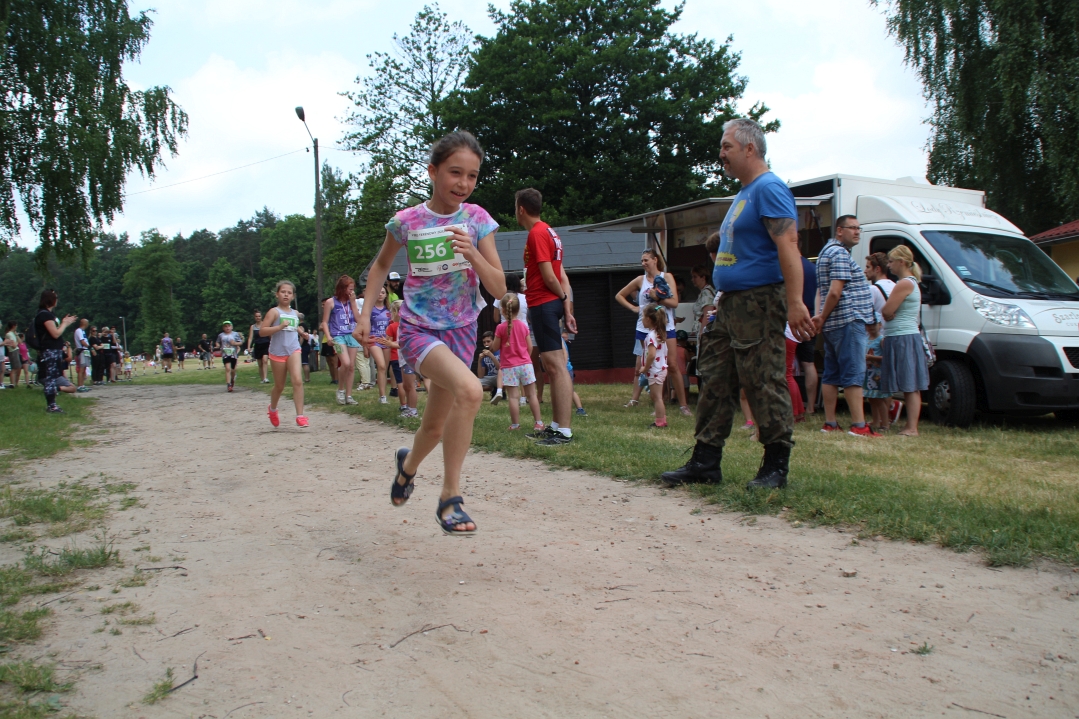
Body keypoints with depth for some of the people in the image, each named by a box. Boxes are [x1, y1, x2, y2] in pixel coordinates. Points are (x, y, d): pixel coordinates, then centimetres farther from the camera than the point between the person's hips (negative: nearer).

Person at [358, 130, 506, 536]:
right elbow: (381, 266, 10)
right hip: (418, 330, -4)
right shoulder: (406, 222, -10)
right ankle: (450, 499, -21)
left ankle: (408, 464, 50)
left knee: (436, 427, 14)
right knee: (470, 390, -32)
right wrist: (365, 314, 2)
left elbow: (499, 288, -10)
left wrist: (472, 254, -26)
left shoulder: (477, 220, -6)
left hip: (461, 331, 4)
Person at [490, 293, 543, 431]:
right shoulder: (523, 326, 2)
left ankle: (515, 424, 2)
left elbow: (495, 348, -3)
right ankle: (538, 422, 8)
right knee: (531, 395, 7)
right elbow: (530, 347, 6)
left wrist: (491, 345, 19)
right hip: (525, 364, 3)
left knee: (513, 396, -1)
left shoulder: (501, 327, -8)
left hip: (509, 367, -3)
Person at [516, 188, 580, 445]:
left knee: (556, 365, -11)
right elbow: (561, 275, 13)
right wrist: (567, 308, 9)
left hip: (543, 304, -10)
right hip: (546, 305, 10)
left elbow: (549, 277, -16)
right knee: (552, 366, 13)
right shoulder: (548, 231, 17)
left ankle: (564, 431, -12)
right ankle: (556, 426, 20)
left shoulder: (537, 233, -12)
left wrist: (563, 297, 1)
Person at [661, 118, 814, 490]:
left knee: (764, 385, -5)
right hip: (729, 305, 10)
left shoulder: (769, 188, -10)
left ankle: (776, 466, 4)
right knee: (716, 382, 9)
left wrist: (795, 302, -29)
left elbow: (788, 244, -21)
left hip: (759, 302, -10)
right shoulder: (743, 194, 21)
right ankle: (705, 461, 14)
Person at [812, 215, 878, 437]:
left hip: (834, 324, 10)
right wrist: (823, 317, -10)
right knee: (854, 374, -10)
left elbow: (822, 291, 22)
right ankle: (858, 426, -10)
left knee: (831, 375, 9)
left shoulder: (828, 251, 21)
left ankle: (829, 424, 11)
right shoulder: (840, 253, -12)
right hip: (848, 321, -10)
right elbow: (835, 292, -20)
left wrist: (822, 317, 9)